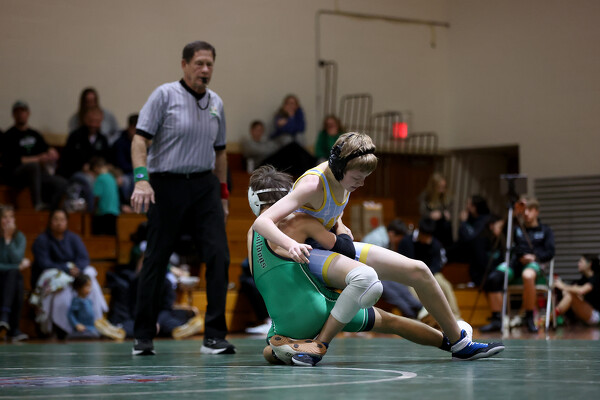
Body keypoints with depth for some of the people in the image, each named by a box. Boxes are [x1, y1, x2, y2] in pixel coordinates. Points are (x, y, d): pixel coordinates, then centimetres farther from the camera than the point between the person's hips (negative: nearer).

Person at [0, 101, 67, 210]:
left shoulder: (34, 134, 16)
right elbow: (14, 161, -13)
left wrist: (51, 151, -4)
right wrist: (39, 159, -14)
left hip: (35, 174, 6)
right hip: (14, 175, -6)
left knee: (62, 183, -16)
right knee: (33, 166, -39)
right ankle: (37, 204, -44)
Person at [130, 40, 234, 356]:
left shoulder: (216, 103, 11)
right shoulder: (164, 95, -4)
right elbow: (140, 139, -9)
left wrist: (223, 192, 18)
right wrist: (141, 178, -22)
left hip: (204, 186, 4)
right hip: (166, 185, -4)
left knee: (218, 256, -8)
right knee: (156, 261, 1)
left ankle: (214, 336, -3)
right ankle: (143, 336, 14)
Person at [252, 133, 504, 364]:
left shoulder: (343, 176, -4)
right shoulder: (313, 185, -28)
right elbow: (261, 222, -38)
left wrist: (339, 226, 0)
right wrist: (291, 245, -56)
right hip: (308, 254, -8)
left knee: (418, 271, 2)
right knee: (366, 278, -40)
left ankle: (460, 343, 14)